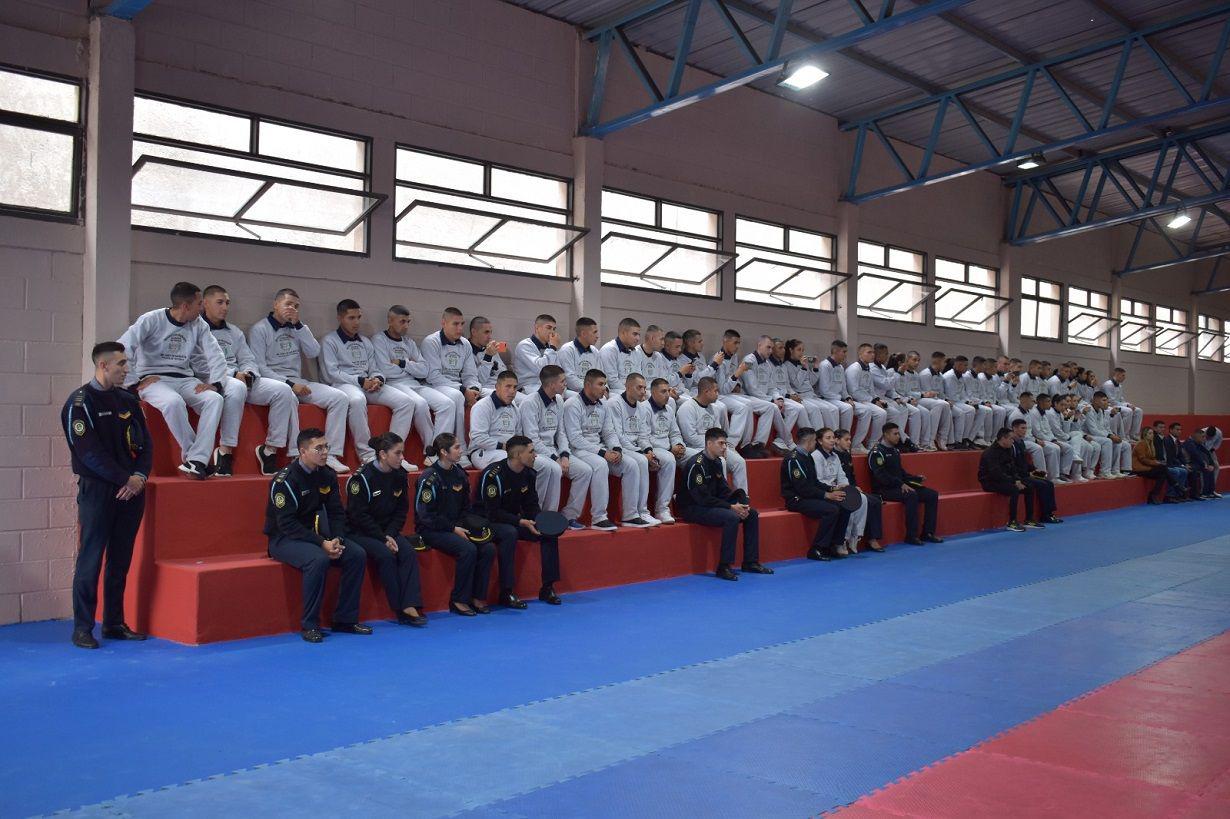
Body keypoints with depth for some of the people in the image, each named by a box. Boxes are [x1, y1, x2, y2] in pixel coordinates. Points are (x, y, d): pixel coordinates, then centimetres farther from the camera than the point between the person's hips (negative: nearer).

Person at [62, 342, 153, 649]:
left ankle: (114, 623, 17)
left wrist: (140, 476, -6)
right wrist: (124, 479, -13)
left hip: (131, 490, 6)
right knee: (90, 560, -3)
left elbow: (146, 442, 11)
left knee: (121, 561, 9)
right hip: (97, 490, -6)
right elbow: (89, 452, -13)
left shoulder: (128, 400, 12)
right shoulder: (80, 402, -7)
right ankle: (82, 628, 5)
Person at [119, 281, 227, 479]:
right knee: (173, 402, -38)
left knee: (215, 399, -25)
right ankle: (192, 454, -21)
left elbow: (216, 355, 7)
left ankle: (196, 461, -31)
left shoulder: (198, 325, 6)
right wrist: (136, 382, -13)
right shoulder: (151, 320, -7)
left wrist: (214, 383, -8)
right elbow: (121, 350, -12)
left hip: (184, 379, 5)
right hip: (153, 379, -4)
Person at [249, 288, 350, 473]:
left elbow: (314, 352, 2)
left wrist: (298, 325, -5)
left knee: (340, 398, -14)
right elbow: (260, 367, -9)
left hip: (298, 382, 6)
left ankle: (331, 455, -19)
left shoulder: (297, 328, 17)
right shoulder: (259, 329, 0)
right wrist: (290, 384, -18)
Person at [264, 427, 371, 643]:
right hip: (284, 538, -7)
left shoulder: (327, 475, 2)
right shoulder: (285, 479, -18)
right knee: (318, 559, -34)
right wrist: (322, 543, -27)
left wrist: (337, 540, -13)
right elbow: (287, 524, -22)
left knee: (357, 554, -12)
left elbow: (337, 512, 6)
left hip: (314, 534, 7)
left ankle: (345, 619, -3)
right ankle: (310, 625, -22)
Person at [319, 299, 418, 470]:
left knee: (406, 401, -15)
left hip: (368, 386, 6)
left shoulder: (366, 343, 25)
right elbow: (330, 374, -7)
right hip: (342, 385, -6)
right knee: (357, 400, -42)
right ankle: (367, 455, -36)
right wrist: (361, 381, -14)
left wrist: (377, 379, -5)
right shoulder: (329, 341, 5)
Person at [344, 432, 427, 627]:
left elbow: (402, 510, 5)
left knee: (409, 552, -21)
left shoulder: (399, 475, 1)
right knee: (385, 554, -29)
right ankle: (400, 610, -19)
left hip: (387, 530, 5)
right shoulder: (362, 477, -16)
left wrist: (390, 534, -11)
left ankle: (410, 606, -25)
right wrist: (383, 538, -19)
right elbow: (358, 515, -17)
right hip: (359, 531, -5)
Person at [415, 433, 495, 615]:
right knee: (468, 549, -29)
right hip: (431, 530, -7)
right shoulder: (429, 477, -13)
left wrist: (463, 525, -3)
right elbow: (426, 514, -15)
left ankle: (477, 597, -4)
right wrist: (453, 529, -17)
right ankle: (458, 601, -15)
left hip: (456, 527, 7)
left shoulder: (459, 473, 8)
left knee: (488, 548, -14)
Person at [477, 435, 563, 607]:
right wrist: (521, 522, -30)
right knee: (509, 533, -38)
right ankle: (506, 593, -31)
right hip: (488, 522, -7)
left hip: (514, 521, 7)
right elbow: (492, 512, -24)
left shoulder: (528, 473, 0)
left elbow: (531, 504, 6)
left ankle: (547, 587, -4)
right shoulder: (493, 474, -23)